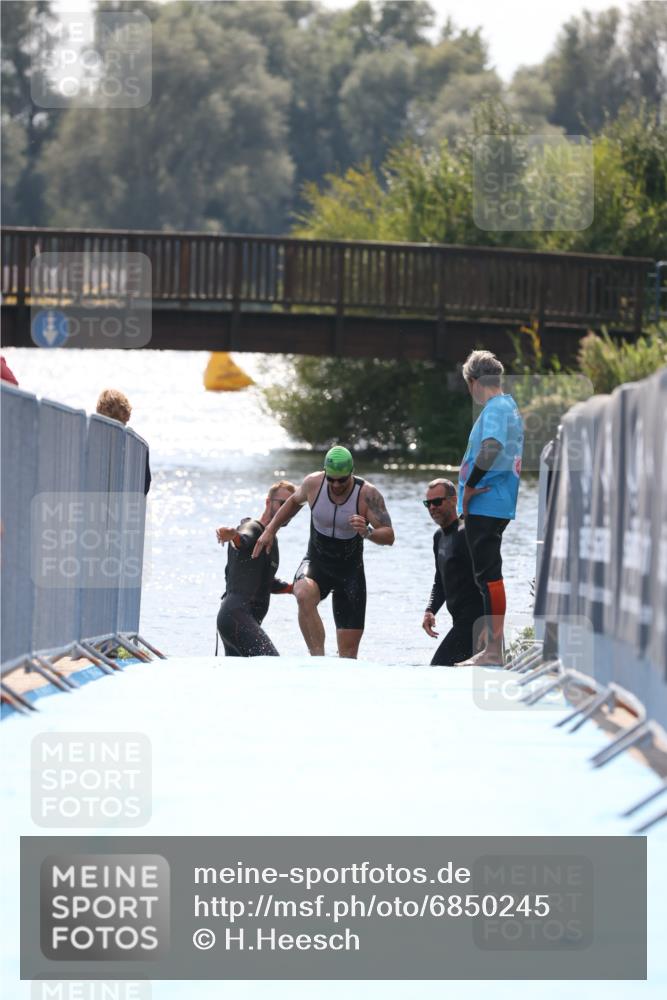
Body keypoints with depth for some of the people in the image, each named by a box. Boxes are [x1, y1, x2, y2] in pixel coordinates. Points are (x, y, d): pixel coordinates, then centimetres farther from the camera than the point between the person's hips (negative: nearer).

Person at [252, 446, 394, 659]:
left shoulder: (368, 495, -16)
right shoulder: (314, 483, -8)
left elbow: (389, 536, -21)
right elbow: (295, 501, 15)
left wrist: (367, 532, -41)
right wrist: (270, 530, 13)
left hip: (350, 570, 0)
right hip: (316, 563, 0)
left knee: (348, 651, -3)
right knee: (304, 594, -37)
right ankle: (318, 659, -38)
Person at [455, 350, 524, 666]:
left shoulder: (494, 409, -14)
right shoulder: (512, 407, 17)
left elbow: (492, 446, -32)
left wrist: (470, 486, -22)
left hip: (484, 504, -10)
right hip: (501, 504, 10)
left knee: (488, 575, -7)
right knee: (488, 573, 15)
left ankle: (493, 651, -7)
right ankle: (492, 647, 20)